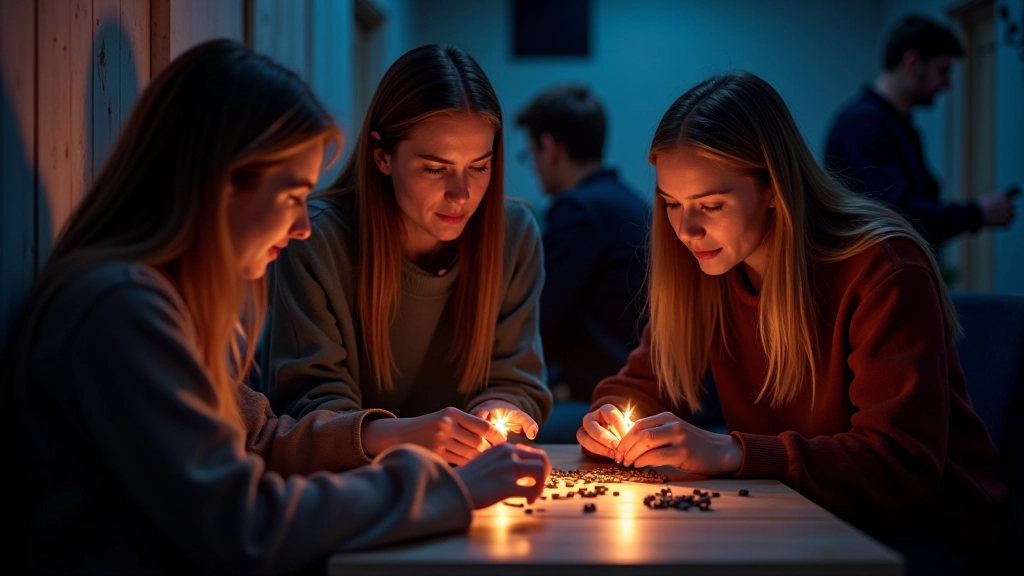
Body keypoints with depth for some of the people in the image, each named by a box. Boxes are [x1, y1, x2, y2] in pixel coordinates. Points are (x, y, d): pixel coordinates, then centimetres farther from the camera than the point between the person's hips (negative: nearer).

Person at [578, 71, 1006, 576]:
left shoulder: (883, 269, -21)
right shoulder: (702, 264, -1)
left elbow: (903, 466, -27)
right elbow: (642, 384, 9)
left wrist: (733, 453, -36)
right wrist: (608, 421, -16)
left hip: (924, 528, -5)